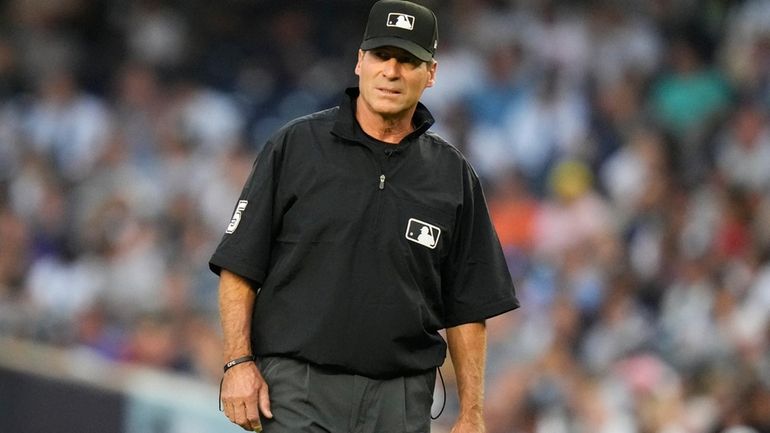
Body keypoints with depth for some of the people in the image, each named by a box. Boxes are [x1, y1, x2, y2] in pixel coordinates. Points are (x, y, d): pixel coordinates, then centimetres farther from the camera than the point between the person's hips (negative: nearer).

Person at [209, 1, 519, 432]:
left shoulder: (454, 176, 9)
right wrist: (239, 362, -8)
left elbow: (468, 307, 11)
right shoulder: (296, 146, 2)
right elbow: (240, 266, 2)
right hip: (298, 391, -3)